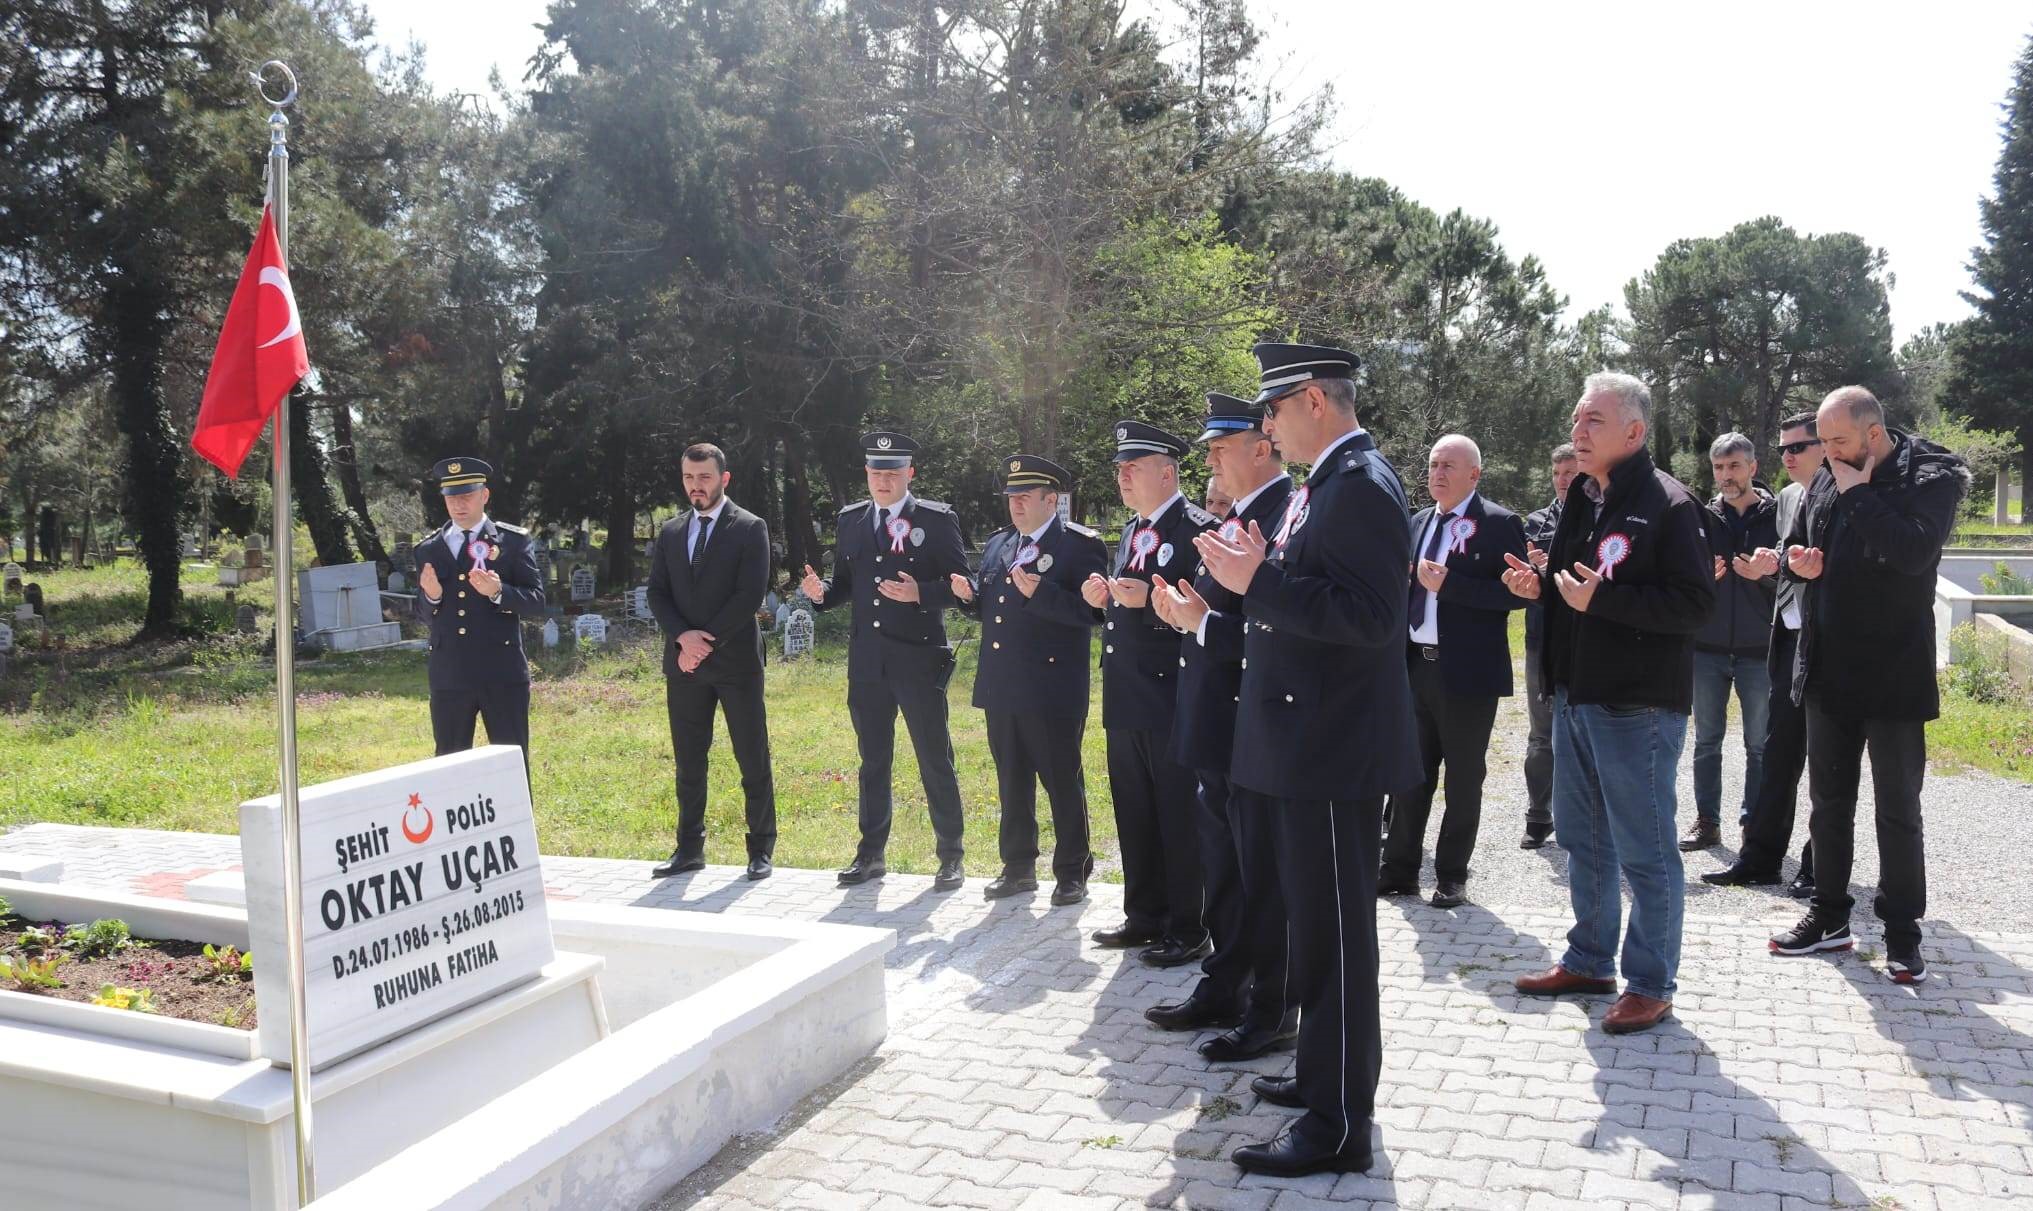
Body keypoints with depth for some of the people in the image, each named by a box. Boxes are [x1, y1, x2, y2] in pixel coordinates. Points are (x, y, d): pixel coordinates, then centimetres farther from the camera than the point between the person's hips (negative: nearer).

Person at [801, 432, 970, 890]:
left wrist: (920, 593, -23)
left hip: (919, 659, -4)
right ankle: (871, 853, 24)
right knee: (872, 761, 13)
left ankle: (950, 857, 14)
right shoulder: (850, 520, 11)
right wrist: (821, 592, -7)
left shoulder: (937, 520, -3)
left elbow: (959, 585, -6)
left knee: (935, 762, 2)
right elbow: (845, 583, 14)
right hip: (867, 661, 5)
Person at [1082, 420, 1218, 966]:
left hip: (1172, 695, -9)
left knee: (1179, 816, 1)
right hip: (1127, 696, 9)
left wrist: (1150, 599, -25)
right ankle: (1144, 916, 28)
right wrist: (1104, 597, 3)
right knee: (1134, 813, 16)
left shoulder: (1197, 528, -11)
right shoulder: (1129, 531, 16)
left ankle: (1188, 930, 12)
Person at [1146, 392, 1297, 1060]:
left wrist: (1204, 623, -22)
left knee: (1263, 874, 3)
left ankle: (1272, 1011, 17)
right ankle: (1223, 987, 34)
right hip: (1218, 727, 10)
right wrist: (1184, 610, 2)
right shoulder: (1236, 517, 13)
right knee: (1223, 868, 20)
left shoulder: (1288, 518, -18)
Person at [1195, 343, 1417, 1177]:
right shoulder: (1323, 484, 15)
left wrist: (1257, 582, -23)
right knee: (1317, 922, 19)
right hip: (1306, 741, 10)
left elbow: (1371, 615, -25)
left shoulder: (1362, 484, -16)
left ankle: (1340, 1126, 9)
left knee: (1333, 932, -2)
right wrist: (1260, 572, 5)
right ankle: (1326, 1074, 34)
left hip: (1335, 748, -10)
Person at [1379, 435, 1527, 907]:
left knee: (1463, 777, 6)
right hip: (1416, 666, 6)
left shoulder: (1499, 523, -8)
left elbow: (1516, 591, -17)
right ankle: (1399, 869, 22)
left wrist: (1448, 583, -22)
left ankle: (1452, 876, 18)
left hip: (1467, 672, -6)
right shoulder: (1419, 522, 13)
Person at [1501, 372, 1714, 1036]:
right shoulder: (1582, 498, 13)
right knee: (1581, 836, 18)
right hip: (1575, 694, 9)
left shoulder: (1667, 504, -13)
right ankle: (1588, 960, 32)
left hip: (1637, 705, -9)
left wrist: (1599, 599, -26)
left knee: (1644, 850, 2)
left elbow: (1694, 603, -20)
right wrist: (1540, 584, 4)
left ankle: (1651, 984, 15)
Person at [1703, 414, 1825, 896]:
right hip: (1788, 634, 7)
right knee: (1778, 751, 11)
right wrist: (1771, 562, -1)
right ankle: (1759, 858, 18)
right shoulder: (1788, 497, 12)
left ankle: (1819, 866, 14)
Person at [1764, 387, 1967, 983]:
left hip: (1892, 675, -6)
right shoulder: (1828, 479, 6)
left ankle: (1902, 933, 16)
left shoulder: (1931, 478, -12)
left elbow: (1913, 551, -29)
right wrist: (1799, 562, -4)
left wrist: (1858, 493, -23)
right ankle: (1829, 916, 27)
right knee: (1828, 800, 14)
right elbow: (1798, 544, 19)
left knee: (1897, 808, 4)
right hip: (1829, 671, 6)